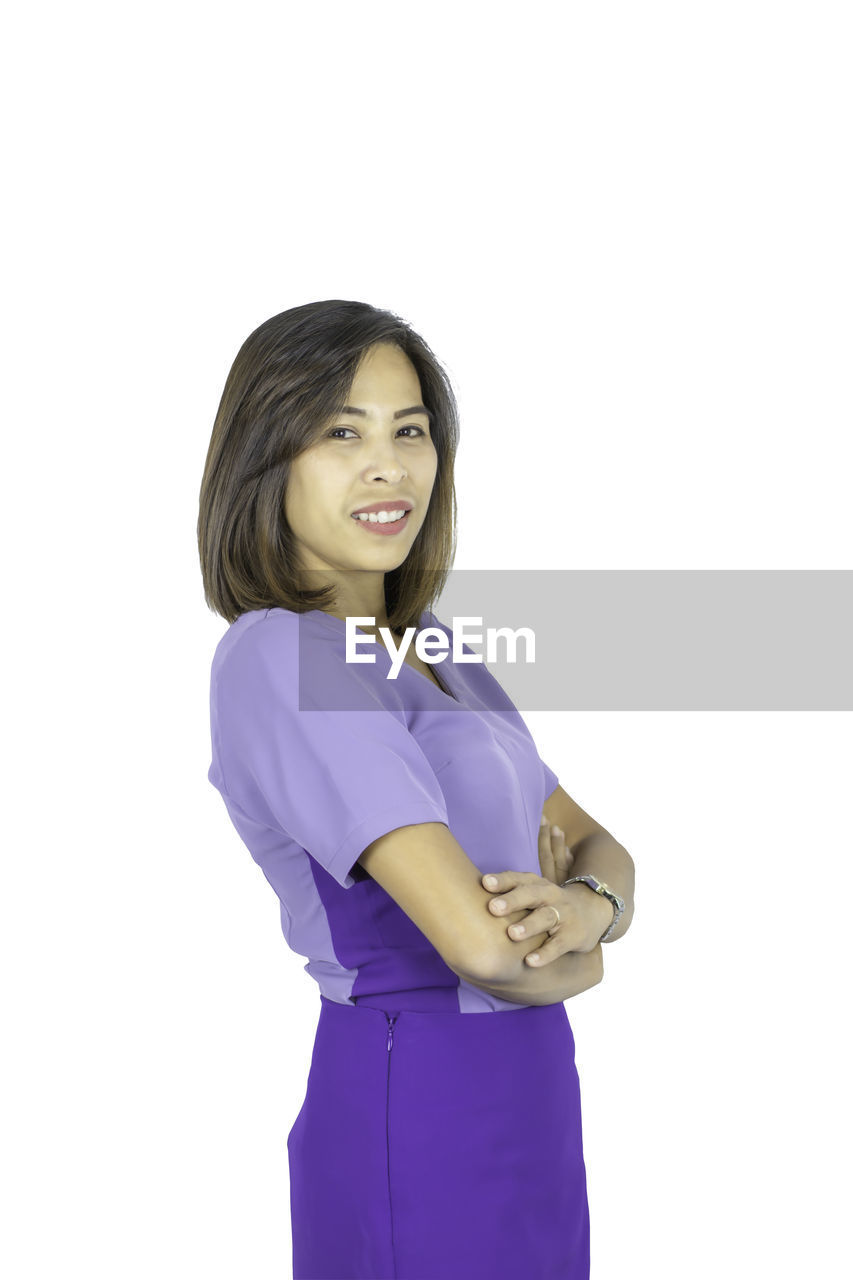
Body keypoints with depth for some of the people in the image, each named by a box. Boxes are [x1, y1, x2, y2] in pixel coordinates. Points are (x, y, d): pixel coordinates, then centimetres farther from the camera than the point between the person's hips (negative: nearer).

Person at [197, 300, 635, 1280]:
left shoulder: (433, 651, 9)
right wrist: (577, 957, -6)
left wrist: (586, 903, -16)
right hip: (418, 1111, -8)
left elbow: (600, 850, 7)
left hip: (522, 1105, 9)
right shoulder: (279, 657, -19)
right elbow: (478, 939, -27)